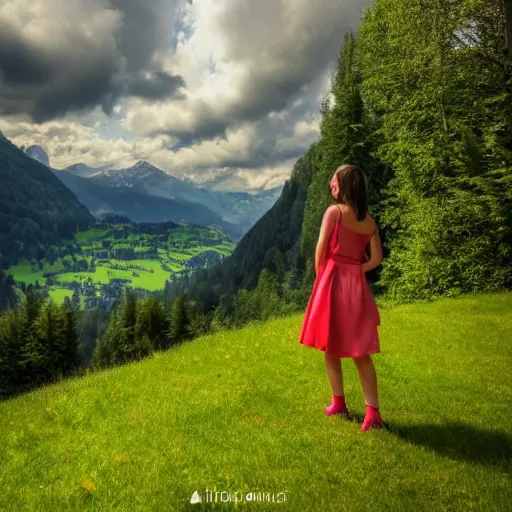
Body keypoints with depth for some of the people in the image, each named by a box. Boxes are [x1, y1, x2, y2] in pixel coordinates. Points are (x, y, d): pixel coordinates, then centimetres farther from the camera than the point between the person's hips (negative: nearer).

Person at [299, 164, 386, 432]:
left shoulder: (334, 211, -7)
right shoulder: (369, 220, 8)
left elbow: (321, 251, -7)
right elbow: (376, 259, 5)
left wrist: (321, 278, 6)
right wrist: (355, 270, 11)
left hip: (333, 281, -4)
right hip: (358, 286, 4)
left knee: (330, 347, 13)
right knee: (360, 353, 7)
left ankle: (338, 403, 21)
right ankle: (373, 413, 2)